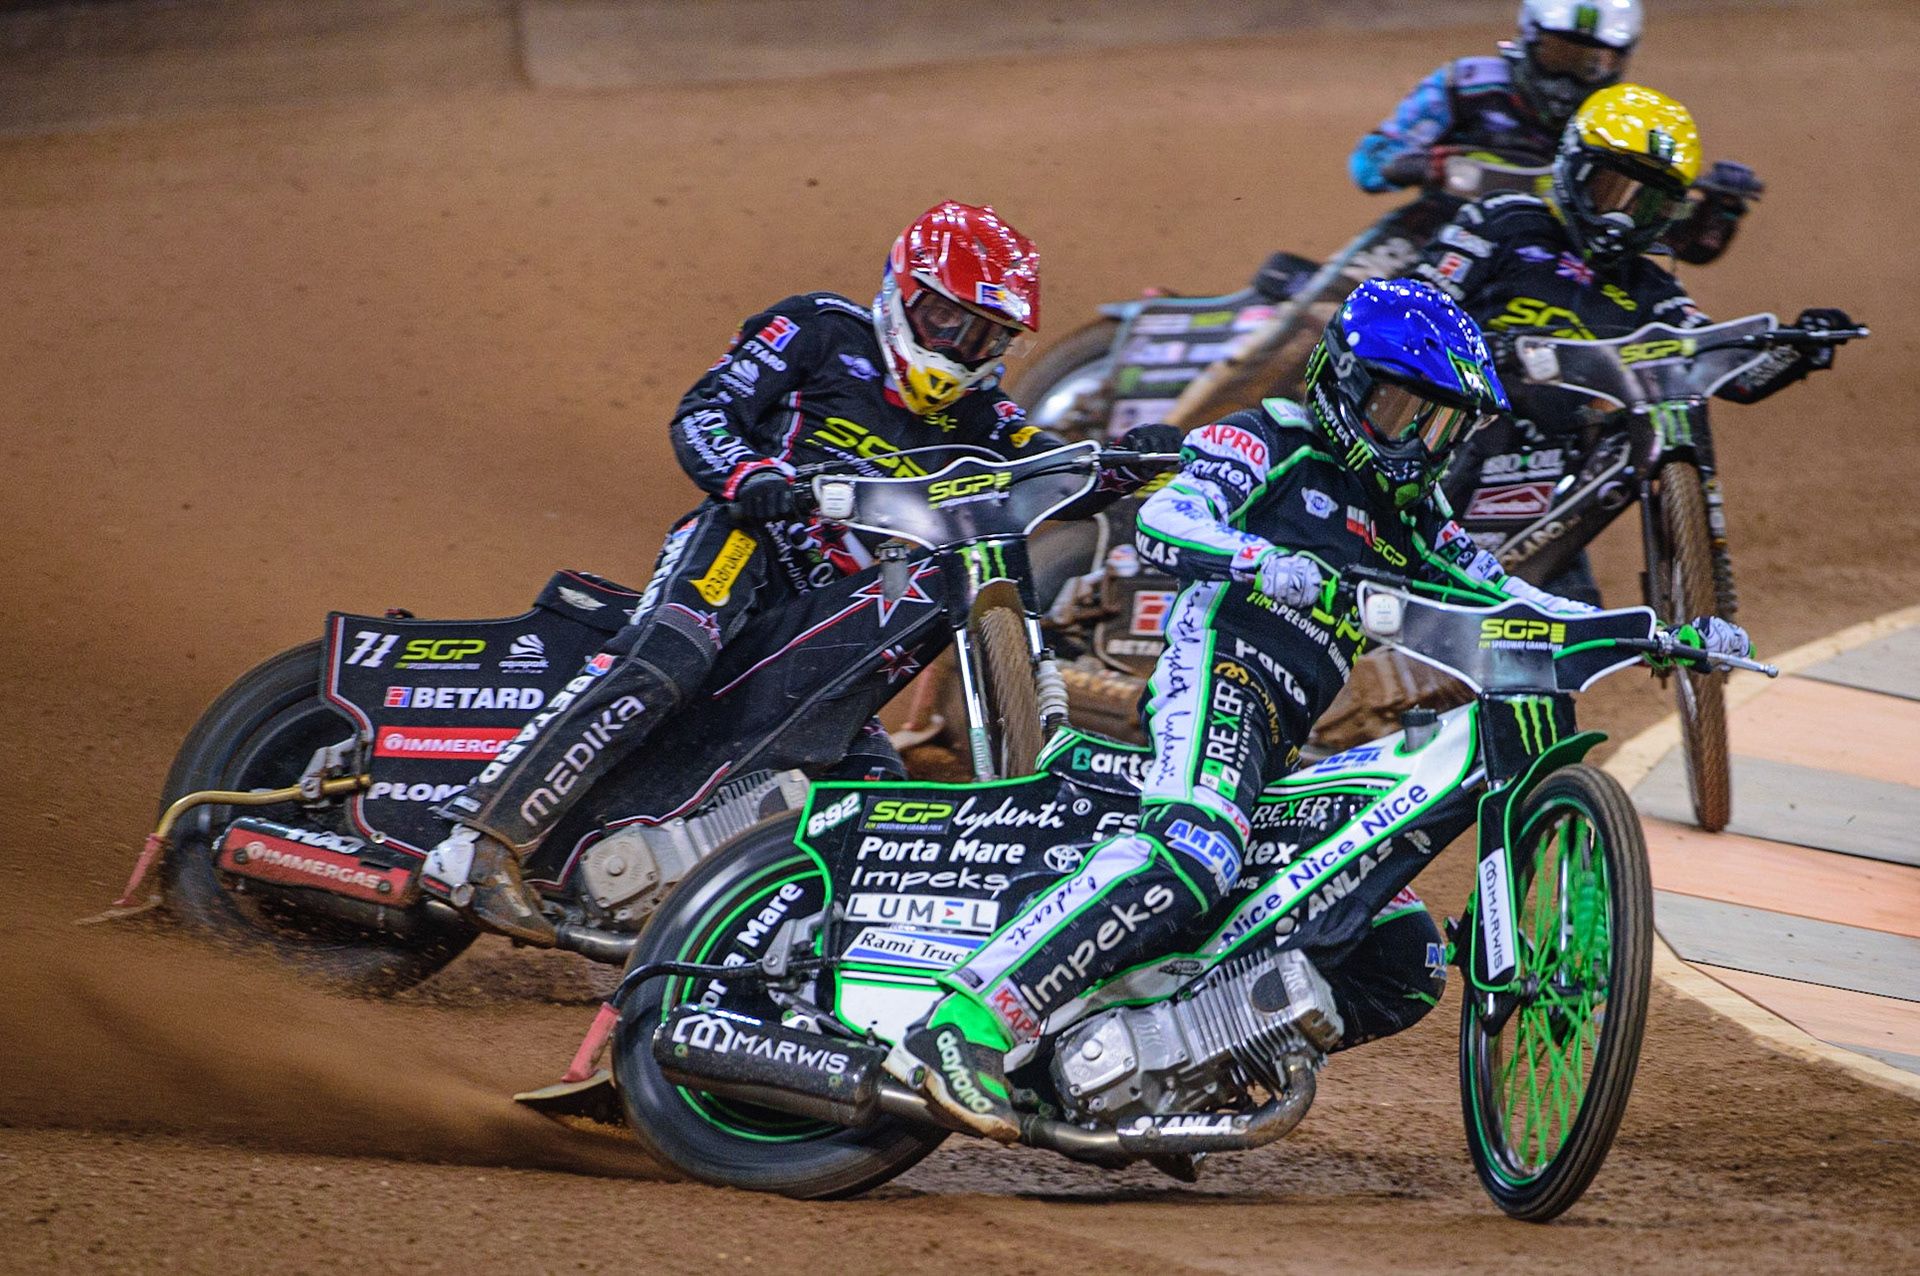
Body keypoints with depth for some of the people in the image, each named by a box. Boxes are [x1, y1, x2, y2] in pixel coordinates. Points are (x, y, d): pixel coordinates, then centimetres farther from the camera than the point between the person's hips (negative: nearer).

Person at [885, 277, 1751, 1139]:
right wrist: (1259, 560, -31)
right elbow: (1163, 522, -10)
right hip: (1218, 672, -9)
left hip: (1279, 756, 9)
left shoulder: (1405, 521, 27)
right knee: (1192, 858, -38)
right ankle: (963, 1027, -46)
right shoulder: (1270, 445, 6)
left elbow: (1502, 598, 25)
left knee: (1405, 962, 3)